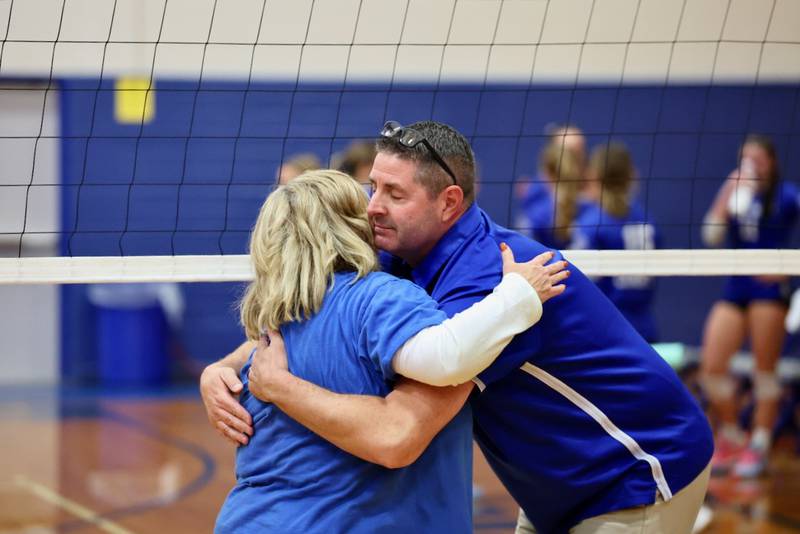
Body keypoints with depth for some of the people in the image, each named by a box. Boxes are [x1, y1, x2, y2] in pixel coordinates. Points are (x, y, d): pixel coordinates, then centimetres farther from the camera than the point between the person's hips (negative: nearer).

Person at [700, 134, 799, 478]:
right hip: (734, 288, 4)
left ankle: (759, 447, 7)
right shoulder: (733, 193, 9)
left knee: (764, 370, -1)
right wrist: (727, 197, -9)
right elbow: (712, 236, -1)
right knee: (711, 366, -3)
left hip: (769, 289, -4)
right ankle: (731, 440, 14)